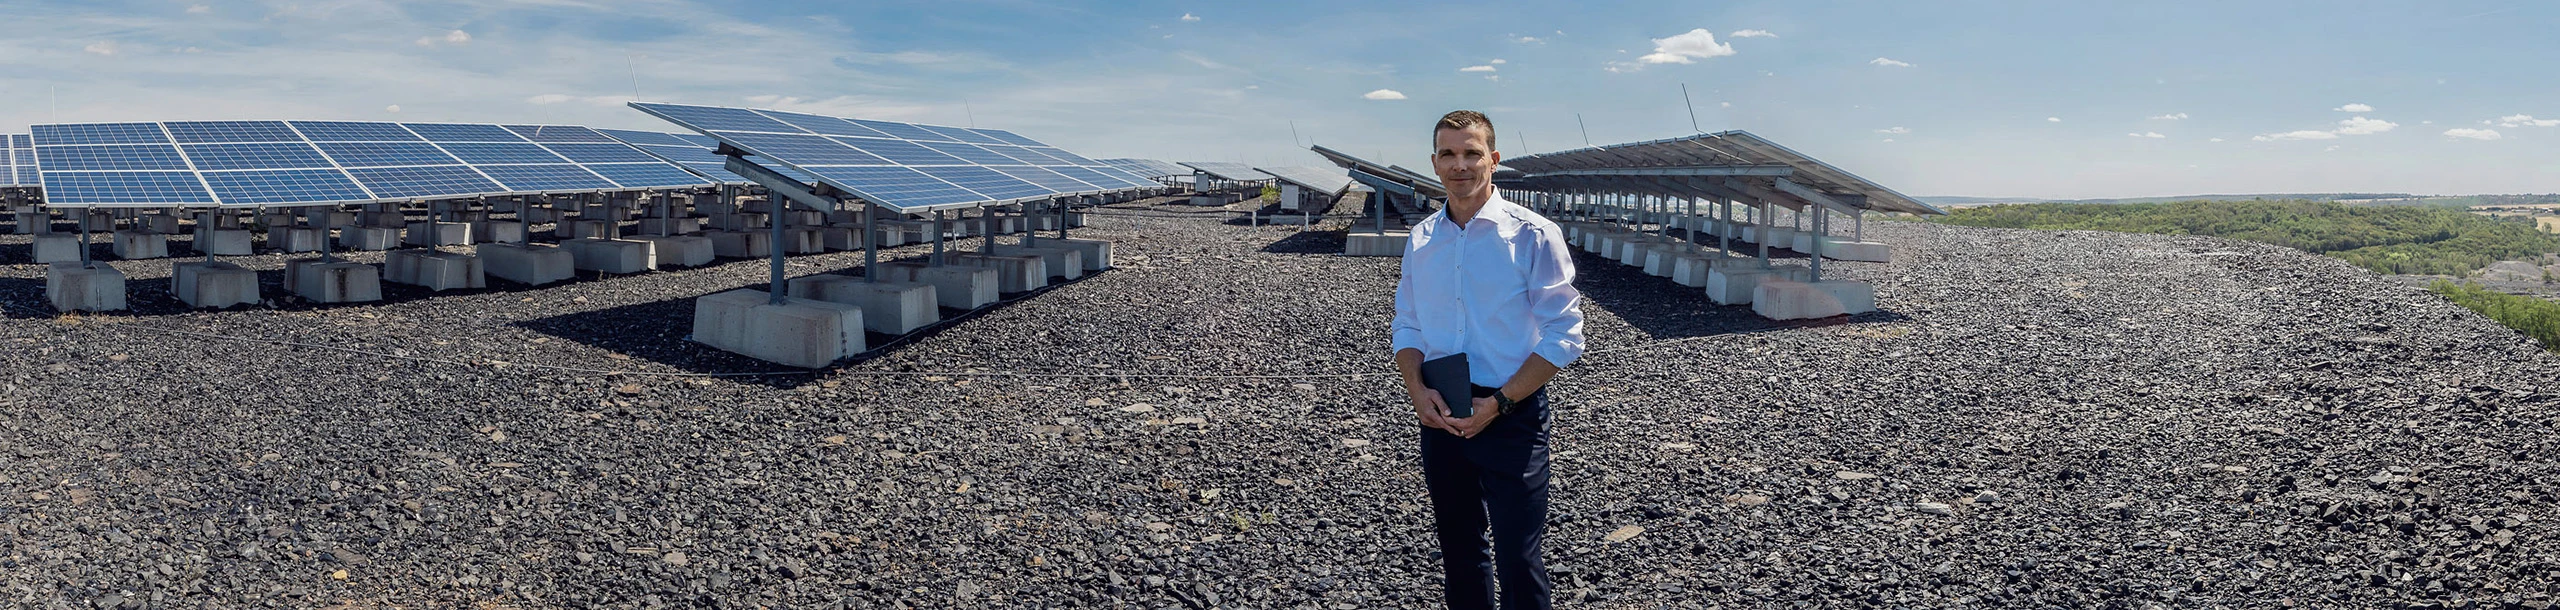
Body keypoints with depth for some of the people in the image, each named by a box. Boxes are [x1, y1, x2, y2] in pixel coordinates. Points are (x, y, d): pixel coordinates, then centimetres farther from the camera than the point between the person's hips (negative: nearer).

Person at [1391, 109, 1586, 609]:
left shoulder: (1534, 236, -9)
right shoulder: (1421, 240, 6)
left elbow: (1563, 336, -10)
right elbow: (1407, 326, 12)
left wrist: (1498, 403, -16)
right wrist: (1417, 390, -7)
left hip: (1511, 416, -4)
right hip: (1440, 416, 5)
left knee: (1517, 559, 0)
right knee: (1458, 549, 18)